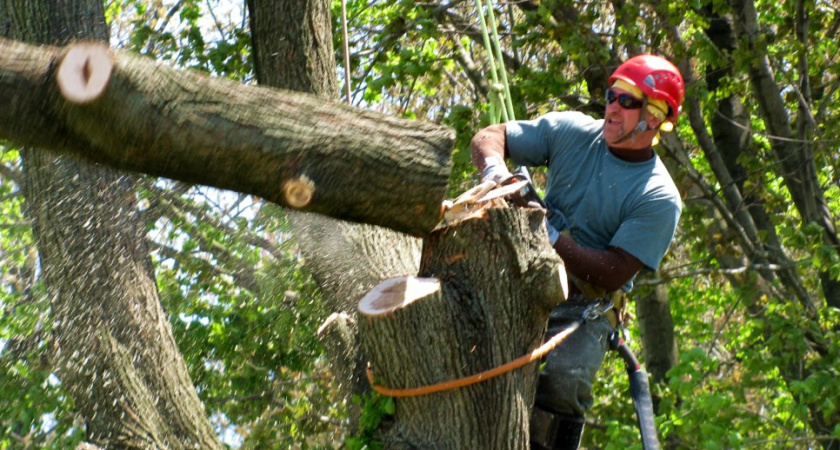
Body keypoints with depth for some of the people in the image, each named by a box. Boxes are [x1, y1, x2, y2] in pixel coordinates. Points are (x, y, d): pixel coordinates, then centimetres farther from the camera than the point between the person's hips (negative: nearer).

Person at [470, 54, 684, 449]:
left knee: (563, 382, -31)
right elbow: (488, 137, 6)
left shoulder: (659, 198, -8)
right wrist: (494, 167, -18)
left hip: (586, 307, -3)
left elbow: (614, 274, -16)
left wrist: (556, 239, -26)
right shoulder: (571, 131, 3)